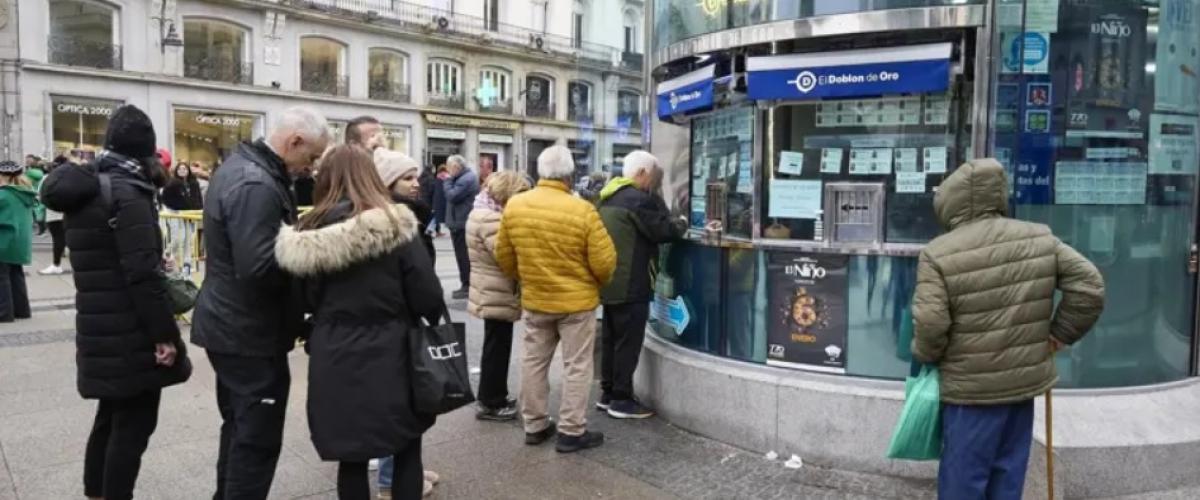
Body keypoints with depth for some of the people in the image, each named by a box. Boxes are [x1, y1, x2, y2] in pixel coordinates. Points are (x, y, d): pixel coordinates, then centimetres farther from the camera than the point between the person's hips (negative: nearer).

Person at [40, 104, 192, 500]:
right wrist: (164, 334, -19)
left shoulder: (85, 189, 11)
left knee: (110, 418, 22)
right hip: (131, 335, -9)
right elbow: (143, 273, -23)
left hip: (99, 331, 9)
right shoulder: (127, 193, -17)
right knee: (133, 425, 1)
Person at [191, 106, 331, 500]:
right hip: (251, 333, -11)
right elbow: (258, 267, -32)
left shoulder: (239, 166, 10)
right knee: (258, 439, 0)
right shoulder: (256, 186, -24)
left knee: (240, 429, 22)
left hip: (232, 325, 11)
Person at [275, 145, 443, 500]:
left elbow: (308, 299, 5)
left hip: (334, 358, 3)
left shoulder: (310, 232, -2)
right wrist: (437, 325, 7)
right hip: (388, 354, -3)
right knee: (407, 447, 14)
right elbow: (427, 294, -12)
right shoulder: (394, 225, -12)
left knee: (351, 455, 15)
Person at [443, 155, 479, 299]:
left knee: (463, 255, -7)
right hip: (461, 223, 11)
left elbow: (452, 196, -21)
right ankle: (467, 285, 21)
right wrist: (449, 180, 6)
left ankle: (467, 286, -3)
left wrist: (447, 181, -9)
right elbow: (454, 196, 19)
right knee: (463, 255, 14)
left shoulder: (467, 179, -17)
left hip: (462, 224, -11)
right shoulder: (464, 177, 17)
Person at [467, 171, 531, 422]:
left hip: (492, 293, 11)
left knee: (496, 347, 19)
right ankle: (490, 404, 9)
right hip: (497, 295, -11)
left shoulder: (484, 213, 13)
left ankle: (495, 397, 30)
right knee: (497, 349, -1)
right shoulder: (491, 219, -21)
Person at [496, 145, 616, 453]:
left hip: (534, 299, 4)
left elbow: (504, 257, 4)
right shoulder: (582, 210, -19)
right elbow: (604, 262, -15)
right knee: (576, 366, 7)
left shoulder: (514, 206, -6)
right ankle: (571, 432, 13)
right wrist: (597, 283, 7)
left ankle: (534, 425, 27)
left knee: (534, 361, 16)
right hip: (577, 300, -4)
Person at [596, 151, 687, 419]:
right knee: (629, 342, -2)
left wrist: (671, 222, 13)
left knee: (611, 339, 14)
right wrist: (682, 224, 6)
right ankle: (621, 399, 4)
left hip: (610, 281, 9)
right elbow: (663, 231, -14)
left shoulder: (610, 197, 14)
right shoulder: (638, 199, -16)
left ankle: (607, 393, 21)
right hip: (630, 284, -9)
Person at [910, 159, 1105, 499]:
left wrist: (924, 356, -1)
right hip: (1025, 380, 5)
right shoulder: (1040, 239, 1)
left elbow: (930, 325, -20)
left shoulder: (939, 254, -15)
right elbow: (1089, 287, 2)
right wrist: (1059, 335, 11)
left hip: (971, 388, -5)